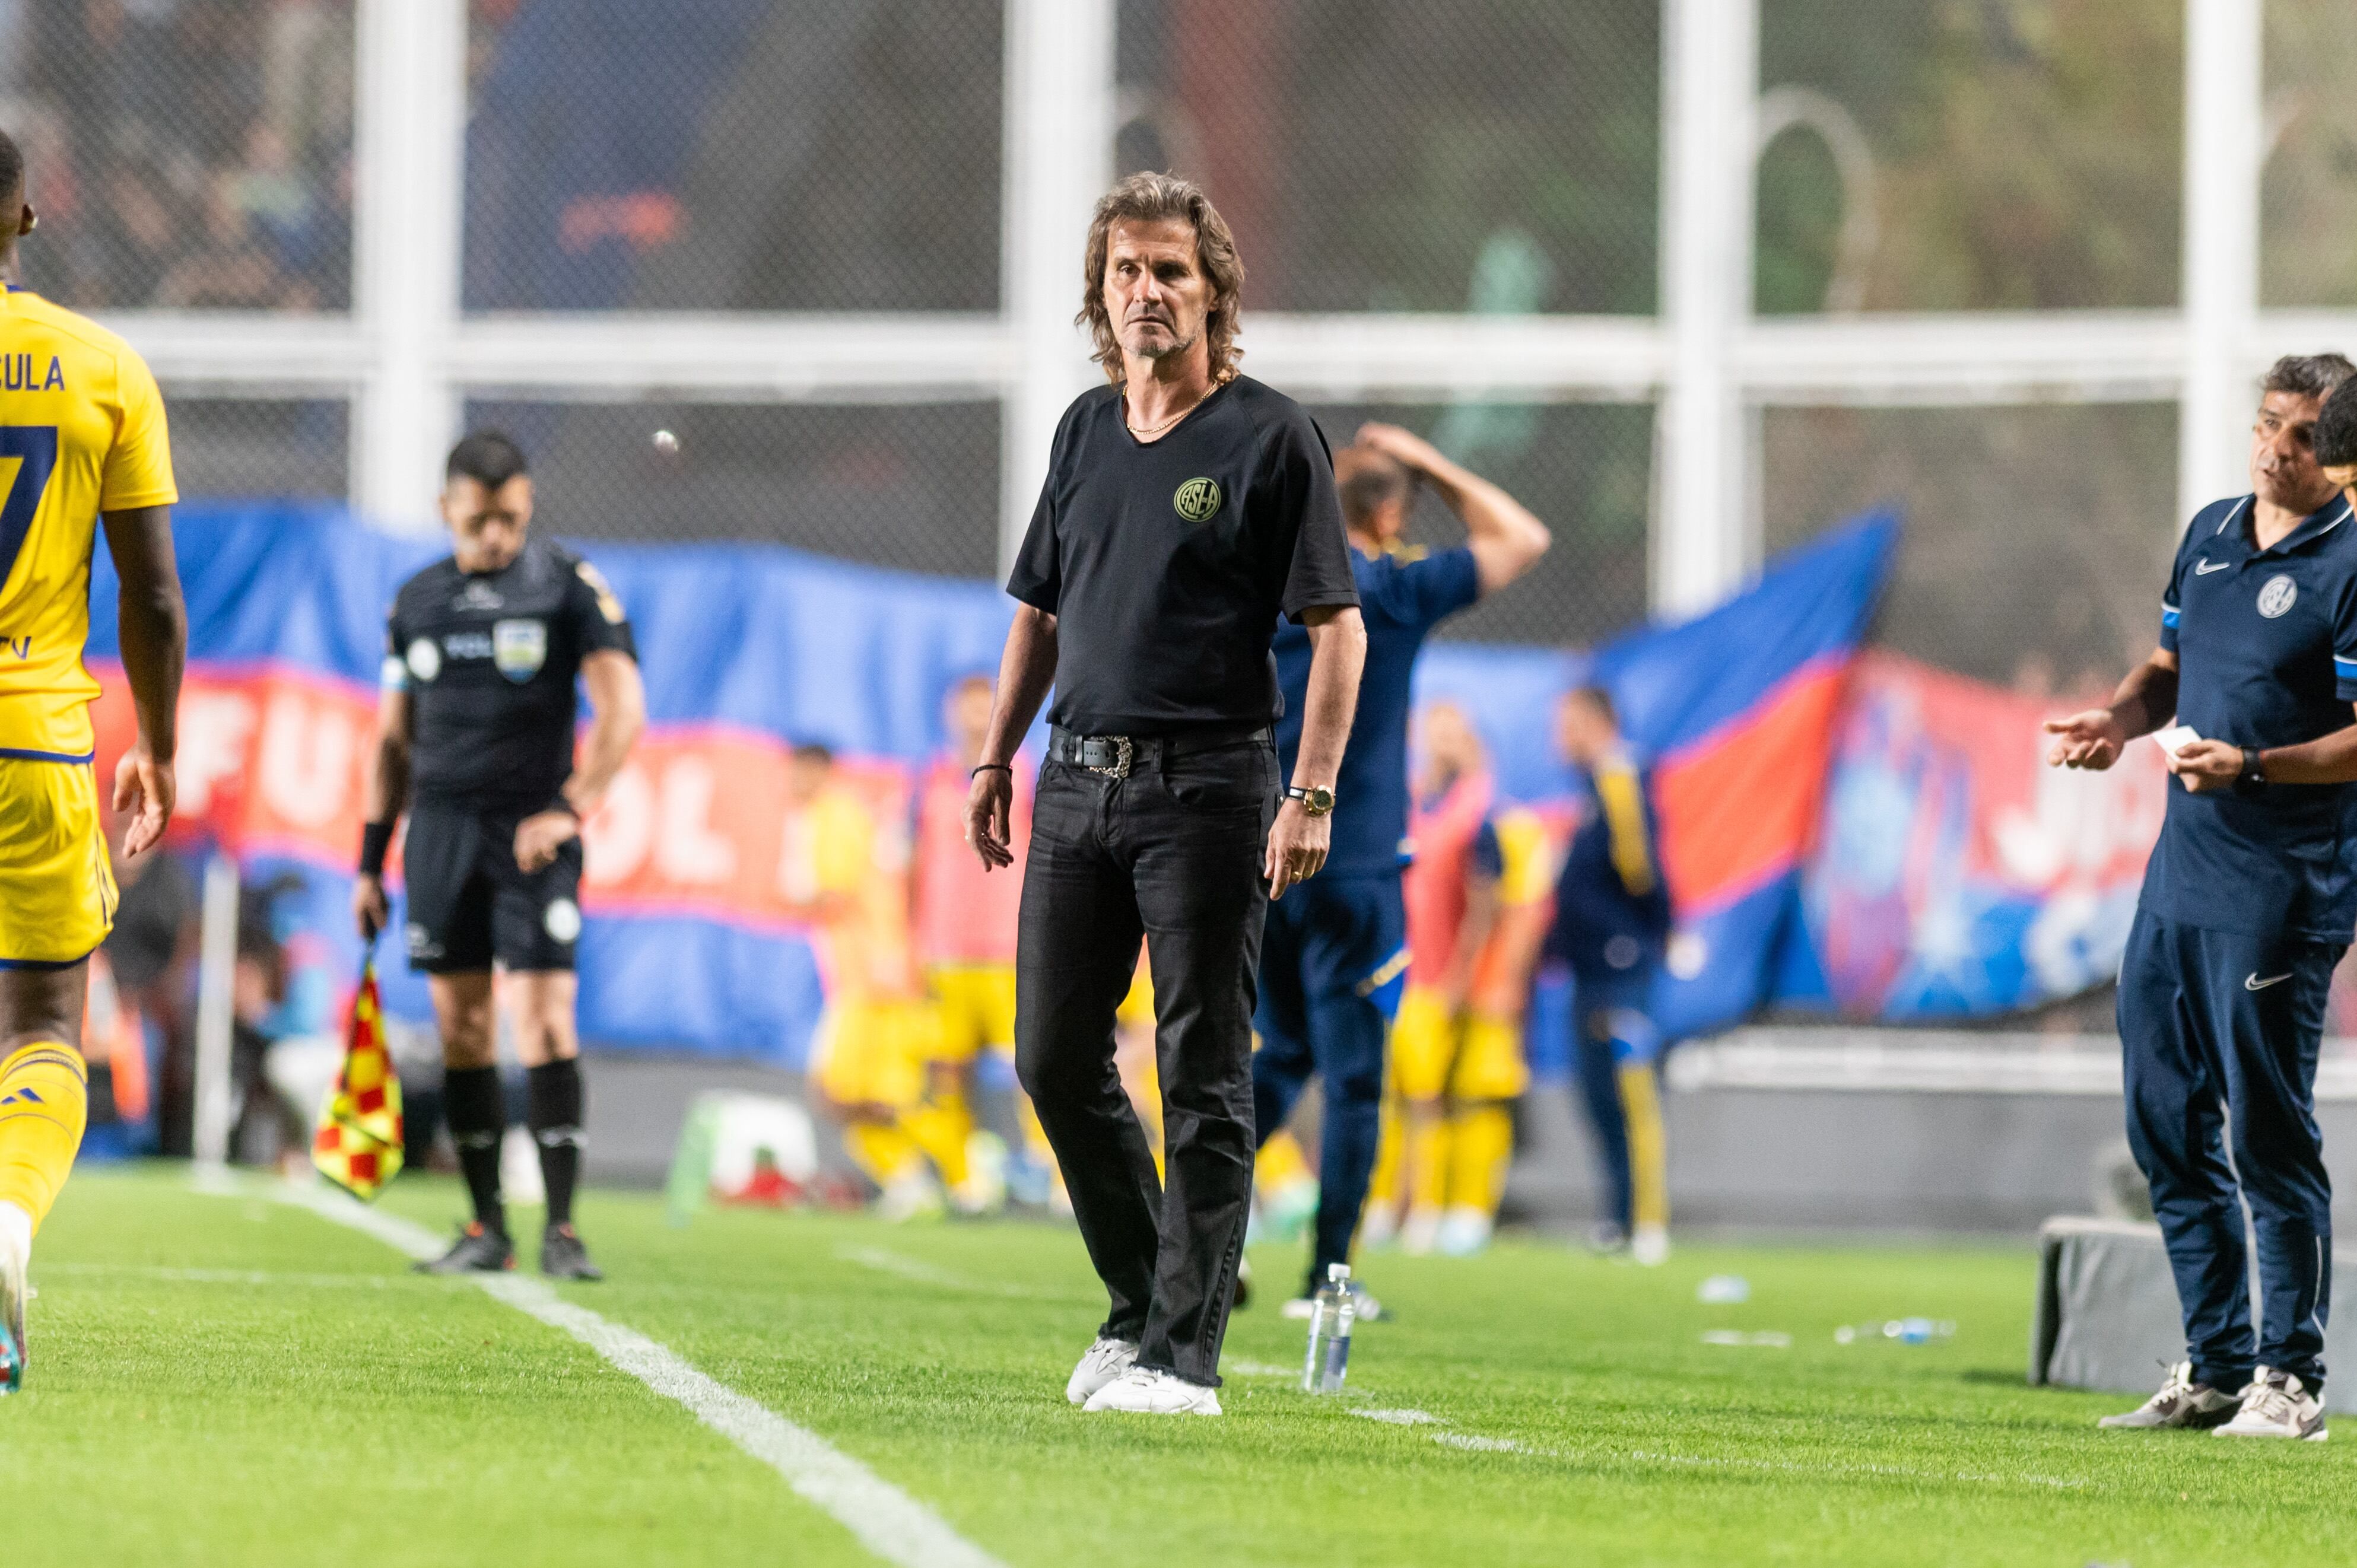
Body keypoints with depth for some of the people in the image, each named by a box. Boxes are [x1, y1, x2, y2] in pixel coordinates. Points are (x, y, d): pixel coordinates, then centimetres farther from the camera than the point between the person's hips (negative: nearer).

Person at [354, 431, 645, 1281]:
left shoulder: (569, 586, 0)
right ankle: (487, 1228, 9)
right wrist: (370, 864, 14)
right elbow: (393, 741, 17)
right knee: (461, 1024, 3)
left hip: (531, 829, -4)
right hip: (440, 826, 4)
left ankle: (561, 1226, -12)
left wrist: (570, 808, -18)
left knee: (543, 1014, -12)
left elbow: (623, 709, -6)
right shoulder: (417, 600, 12)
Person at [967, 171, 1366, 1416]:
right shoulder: (1086, 430, 13)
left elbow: (1337, 627, -9)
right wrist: (996, 756, 17)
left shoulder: (1270, 438, -5)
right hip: (1080, 780, 6)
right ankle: (1140, 1300, 23)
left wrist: (1312, 796, -17)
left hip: (1206, 787, -6)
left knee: (1204, 1078, -4)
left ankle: (1184, 1351, -3)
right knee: (1056, 1062, 7)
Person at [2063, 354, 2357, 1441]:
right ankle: (2216, 1369, 21)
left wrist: (2254, 767, -24)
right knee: (2165, 1119, 11)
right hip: (2179, 872, 8)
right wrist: (2120, 720, 5)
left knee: (2268, 1135, -6)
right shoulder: (2211, 533, 13)